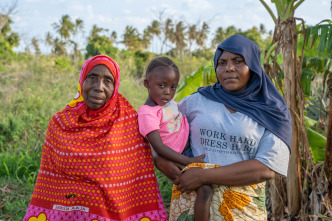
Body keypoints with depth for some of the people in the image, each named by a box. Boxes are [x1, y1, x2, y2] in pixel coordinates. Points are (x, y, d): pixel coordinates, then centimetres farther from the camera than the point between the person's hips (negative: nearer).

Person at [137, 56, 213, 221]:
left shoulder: (167, 100, -1)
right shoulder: (147, 113, -24)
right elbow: (159, 147, -25)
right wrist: (188, 161, -26)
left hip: (190, 150, 9)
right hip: (179, 158, -9)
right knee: (205, 190, -20)